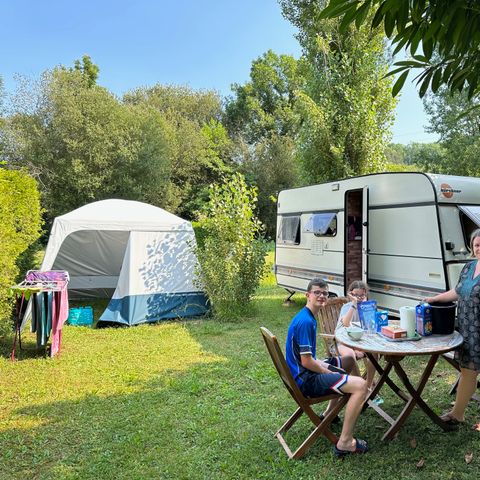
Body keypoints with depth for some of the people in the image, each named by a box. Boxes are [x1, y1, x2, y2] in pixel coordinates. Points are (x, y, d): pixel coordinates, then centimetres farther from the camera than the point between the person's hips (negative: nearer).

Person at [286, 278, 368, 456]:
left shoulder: (308, 317, 9)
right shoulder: (305, 321, -23)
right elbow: (306, 361, -23)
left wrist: (323, 364, 6)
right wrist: (329, 372, -9)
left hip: (305, 372, 11)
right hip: (305, 380, -11)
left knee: (349, 361, 28)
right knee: (360, 385, -20)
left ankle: (329, 414, 32)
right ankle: (345, 442, -11)